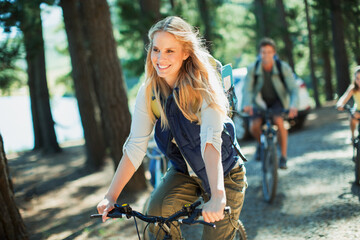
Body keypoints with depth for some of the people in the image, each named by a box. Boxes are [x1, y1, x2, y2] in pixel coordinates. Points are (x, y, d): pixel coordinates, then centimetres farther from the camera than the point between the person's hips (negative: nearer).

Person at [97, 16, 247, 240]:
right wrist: (111, 196, -22)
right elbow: (135, 147, -14)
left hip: (223, 173, -3)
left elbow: (211, 141, -37)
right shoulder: (149, 92, -11)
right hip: (184, 172, 3)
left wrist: (217, 196, -50)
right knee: (157, 210, -23)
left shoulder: (203, 87, -24)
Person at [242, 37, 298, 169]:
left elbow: (293, 89, -25)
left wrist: (293, 105, -44)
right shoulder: (252, 69, -20)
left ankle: (283, 156, -16)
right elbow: (247, 89, -24)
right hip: (260, 102, 1)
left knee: (278, 121, -30)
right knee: (254, 126, -21)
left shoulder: (283, 68, -21)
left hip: (278, 101, -1)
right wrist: (247, 104, -46)